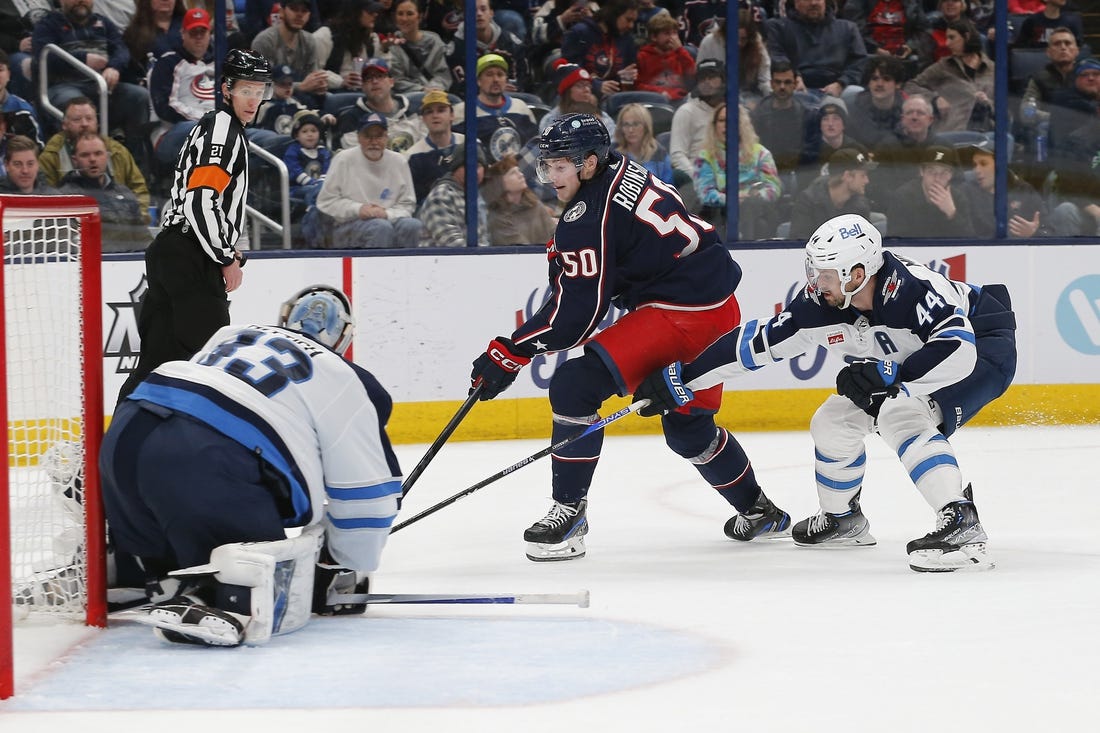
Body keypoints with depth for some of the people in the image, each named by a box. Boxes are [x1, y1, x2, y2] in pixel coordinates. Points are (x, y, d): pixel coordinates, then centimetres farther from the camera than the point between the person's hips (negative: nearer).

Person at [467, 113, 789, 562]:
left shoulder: (590, 217, -18)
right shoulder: (622, 171, 8)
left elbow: (575, 314, -18)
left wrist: (509, 355, -15)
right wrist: (561, 254, 18)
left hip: (680, 314, -11)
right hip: (719, 312, 11)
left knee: (575, 386, -15)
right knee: (686, 426, 26)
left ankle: (568, 512, -11)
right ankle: (759, 512, 41)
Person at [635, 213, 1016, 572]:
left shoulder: (913, 288, -37)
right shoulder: (821, 305, -16)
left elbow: (958, 350, -44)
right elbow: (757, 341, -11)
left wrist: (885, 375, -45)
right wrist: (680, 379, -11)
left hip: (983, 348, -8)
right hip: (908, 362, 8)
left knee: (902, 416, -32)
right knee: (834, 422, 7)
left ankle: (962, 525, -40)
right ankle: (842, 520, 31)